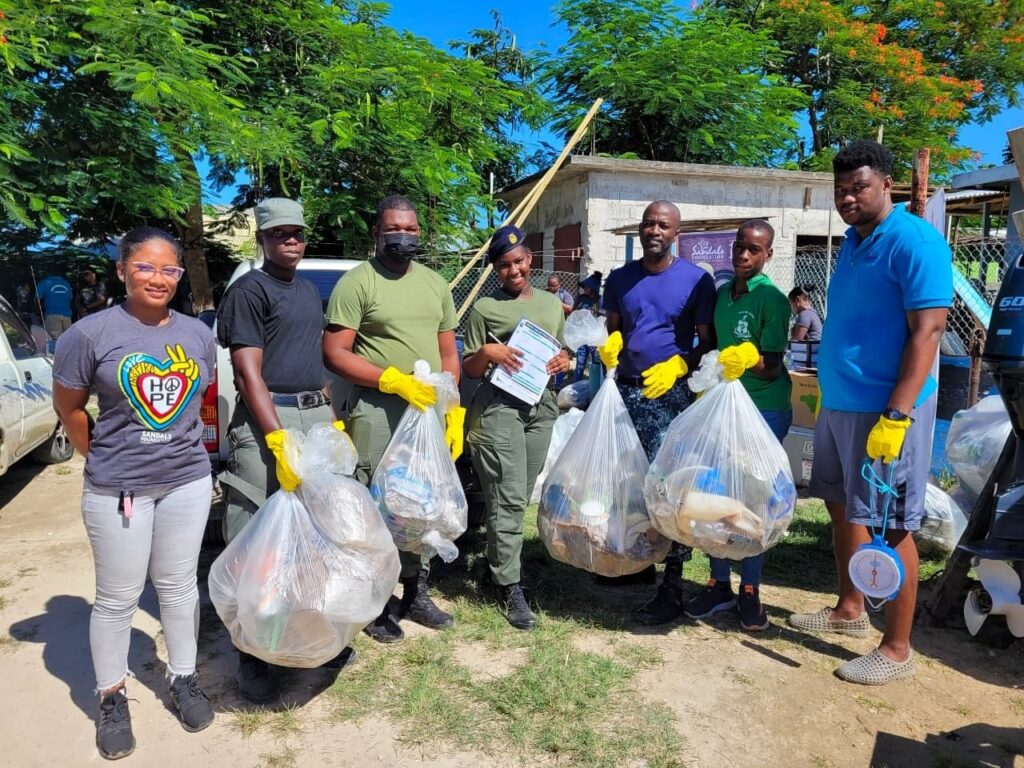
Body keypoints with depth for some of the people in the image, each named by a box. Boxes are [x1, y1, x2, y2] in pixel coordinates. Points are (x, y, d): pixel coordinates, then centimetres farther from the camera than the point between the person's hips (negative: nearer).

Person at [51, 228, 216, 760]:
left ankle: (183, 680, 33)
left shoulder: (199, 335, 2)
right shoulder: (90, 333, -10)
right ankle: (111, 698, 29)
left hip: (188, 480, 3)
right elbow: (67, 406, 2)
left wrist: (183, 448, 13)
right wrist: (100, 458, 7)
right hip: (117, 488, -3)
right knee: (117, 597, 9)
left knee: (178, 585, 15)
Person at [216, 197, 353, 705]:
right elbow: (249, 375, -12)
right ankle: (252, 656, 12)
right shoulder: (249, 290, -4)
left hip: (317, 416, 7)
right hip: (266, 420, -7)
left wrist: (334, 417, 12)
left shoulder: (309, 291, 19)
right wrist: (281, 443, -21)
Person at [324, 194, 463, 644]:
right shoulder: (356, 282, -5)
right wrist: (394, 380, -18)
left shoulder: (435, 284, 14)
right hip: (378, 412, -5)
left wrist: (454, 412, 7)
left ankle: (416, 594, 30)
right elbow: (335, 354, -10)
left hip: (430, 412, 6)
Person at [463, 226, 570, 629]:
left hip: (542, 404, 5)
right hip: (499, 405, -4)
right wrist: (487, 352, -16)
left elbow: (562, 350, 23)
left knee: (522, 496, 10)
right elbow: (469, 369, 4)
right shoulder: (485, 308, 3)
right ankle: (511, 587, 1)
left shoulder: (553, 303, 15)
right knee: (508, 498, -7)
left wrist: (563, 360, 0)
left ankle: (498, 562, 27)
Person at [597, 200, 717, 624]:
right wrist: (609, 345, -7)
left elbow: (708, 341, -3)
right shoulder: (620, 278, 10)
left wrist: (677, 366, -20)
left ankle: (672, 587, 2)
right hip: (625, 391, 5)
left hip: (670, 395, -5)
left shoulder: (696, 280, -3)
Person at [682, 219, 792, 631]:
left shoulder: (771, 298, -11)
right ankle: (719, 584, 19)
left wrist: (750, 358, -36)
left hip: (765, 410, -6)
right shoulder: (723, 292, 9)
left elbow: (773, 369, -17)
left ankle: (750, 590, 17)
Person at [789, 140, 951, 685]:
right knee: (842, 507, 17)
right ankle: (849, 610, 34)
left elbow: (926, 332, -19)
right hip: (838, 404, 9)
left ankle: (897, 650, 14)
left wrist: (896, 416, -25)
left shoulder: (914, 241, -13)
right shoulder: (853, 241, 13)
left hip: (884, 410, -9)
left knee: (889, 526, 0)